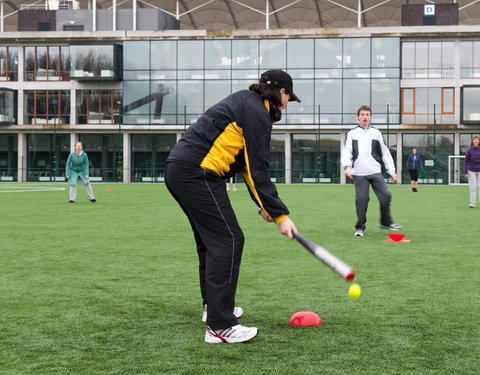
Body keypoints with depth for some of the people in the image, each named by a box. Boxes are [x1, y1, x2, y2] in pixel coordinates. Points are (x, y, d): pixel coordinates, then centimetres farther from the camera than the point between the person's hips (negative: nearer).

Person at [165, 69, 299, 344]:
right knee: (228, 240, -10)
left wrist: (264, 204, 20)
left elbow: (248, 164, 23)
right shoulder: (256, 112, -9)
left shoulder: (246, 102, 21)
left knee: (211, 239, 22)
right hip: (198, 174, -11)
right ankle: (220, 326, -12)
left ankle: (214, 305, 36)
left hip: (178, 169, 11)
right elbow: (258, 169, -14)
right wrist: (280, 214, -13)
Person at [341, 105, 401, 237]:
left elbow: (385, 153, 15)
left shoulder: (376, 133, 14)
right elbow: (346, 152, 3)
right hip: (359, 174, -1)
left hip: (375, 172, 1)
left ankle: (385, 222, 10)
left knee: (386, 195, -8)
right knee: (361, 199, -7)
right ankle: (360, 227, 5)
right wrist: (347, 166, -15)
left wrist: (391, 170, 8)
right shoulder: (352, 134, 10)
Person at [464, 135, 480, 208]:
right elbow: (466, 161, 0)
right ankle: (472, 203, 0)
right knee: (473, 188, -3)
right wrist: (465, 172, -6)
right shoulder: (469, 150, -3)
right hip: (471, 171, -1)